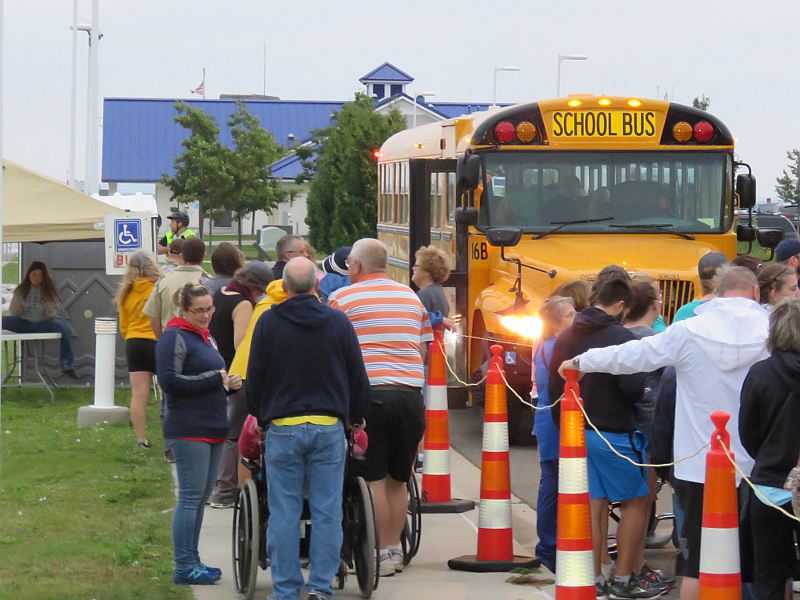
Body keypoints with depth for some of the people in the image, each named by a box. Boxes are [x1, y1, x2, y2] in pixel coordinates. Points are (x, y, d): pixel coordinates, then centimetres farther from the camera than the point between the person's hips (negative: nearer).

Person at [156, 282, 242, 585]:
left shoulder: (207, 337, 20)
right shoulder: (174, 337, -8)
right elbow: (169, 380, -18)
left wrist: (228, 382, 7)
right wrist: (215, 379, -15)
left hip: (212, 429, 9)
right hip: (188, 431, -9)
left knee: (201, 497, 12)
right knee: (191, 497, -8)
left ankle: (192, 561, 18)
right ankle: (184, 568, -6)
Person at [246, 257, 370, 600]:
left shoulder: (268, 323, -1)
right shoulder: (338, 323, 1)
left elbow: (255, 378, 4)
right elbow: (358, 376, 7)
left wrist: (260, 418, 19)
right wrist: (356, 417, 22)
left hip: (282, 429, -1)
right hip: (329, 428, 1)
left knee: (284, 512, 3)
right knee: (327, 511, 4)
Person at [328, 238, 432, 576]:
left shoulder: (341, 299, 1)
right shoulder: (412, 298, 16)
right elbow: (424, 349, 18)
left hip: (370, 393, -5)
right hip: (411, 393, 5)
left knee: (374, 478, -1)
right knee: (398, 479, 13)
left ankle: (380, 554, -1)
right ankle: (394, 550, 17)